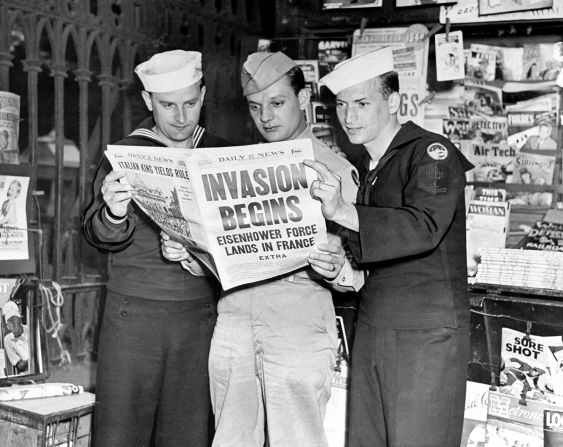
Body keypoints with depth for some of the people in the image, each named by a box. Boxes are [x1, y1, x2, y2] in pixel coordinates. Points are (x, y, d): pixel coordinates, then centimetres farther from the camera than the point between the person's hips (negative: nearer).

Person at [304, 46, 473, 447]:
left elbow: (424, 228, -25)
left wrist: (342, 212, -35)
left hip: (428, 334, -7)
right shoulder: (364, 166, 16)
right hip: (372, 329, 7)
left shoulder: (432, 153, -8)